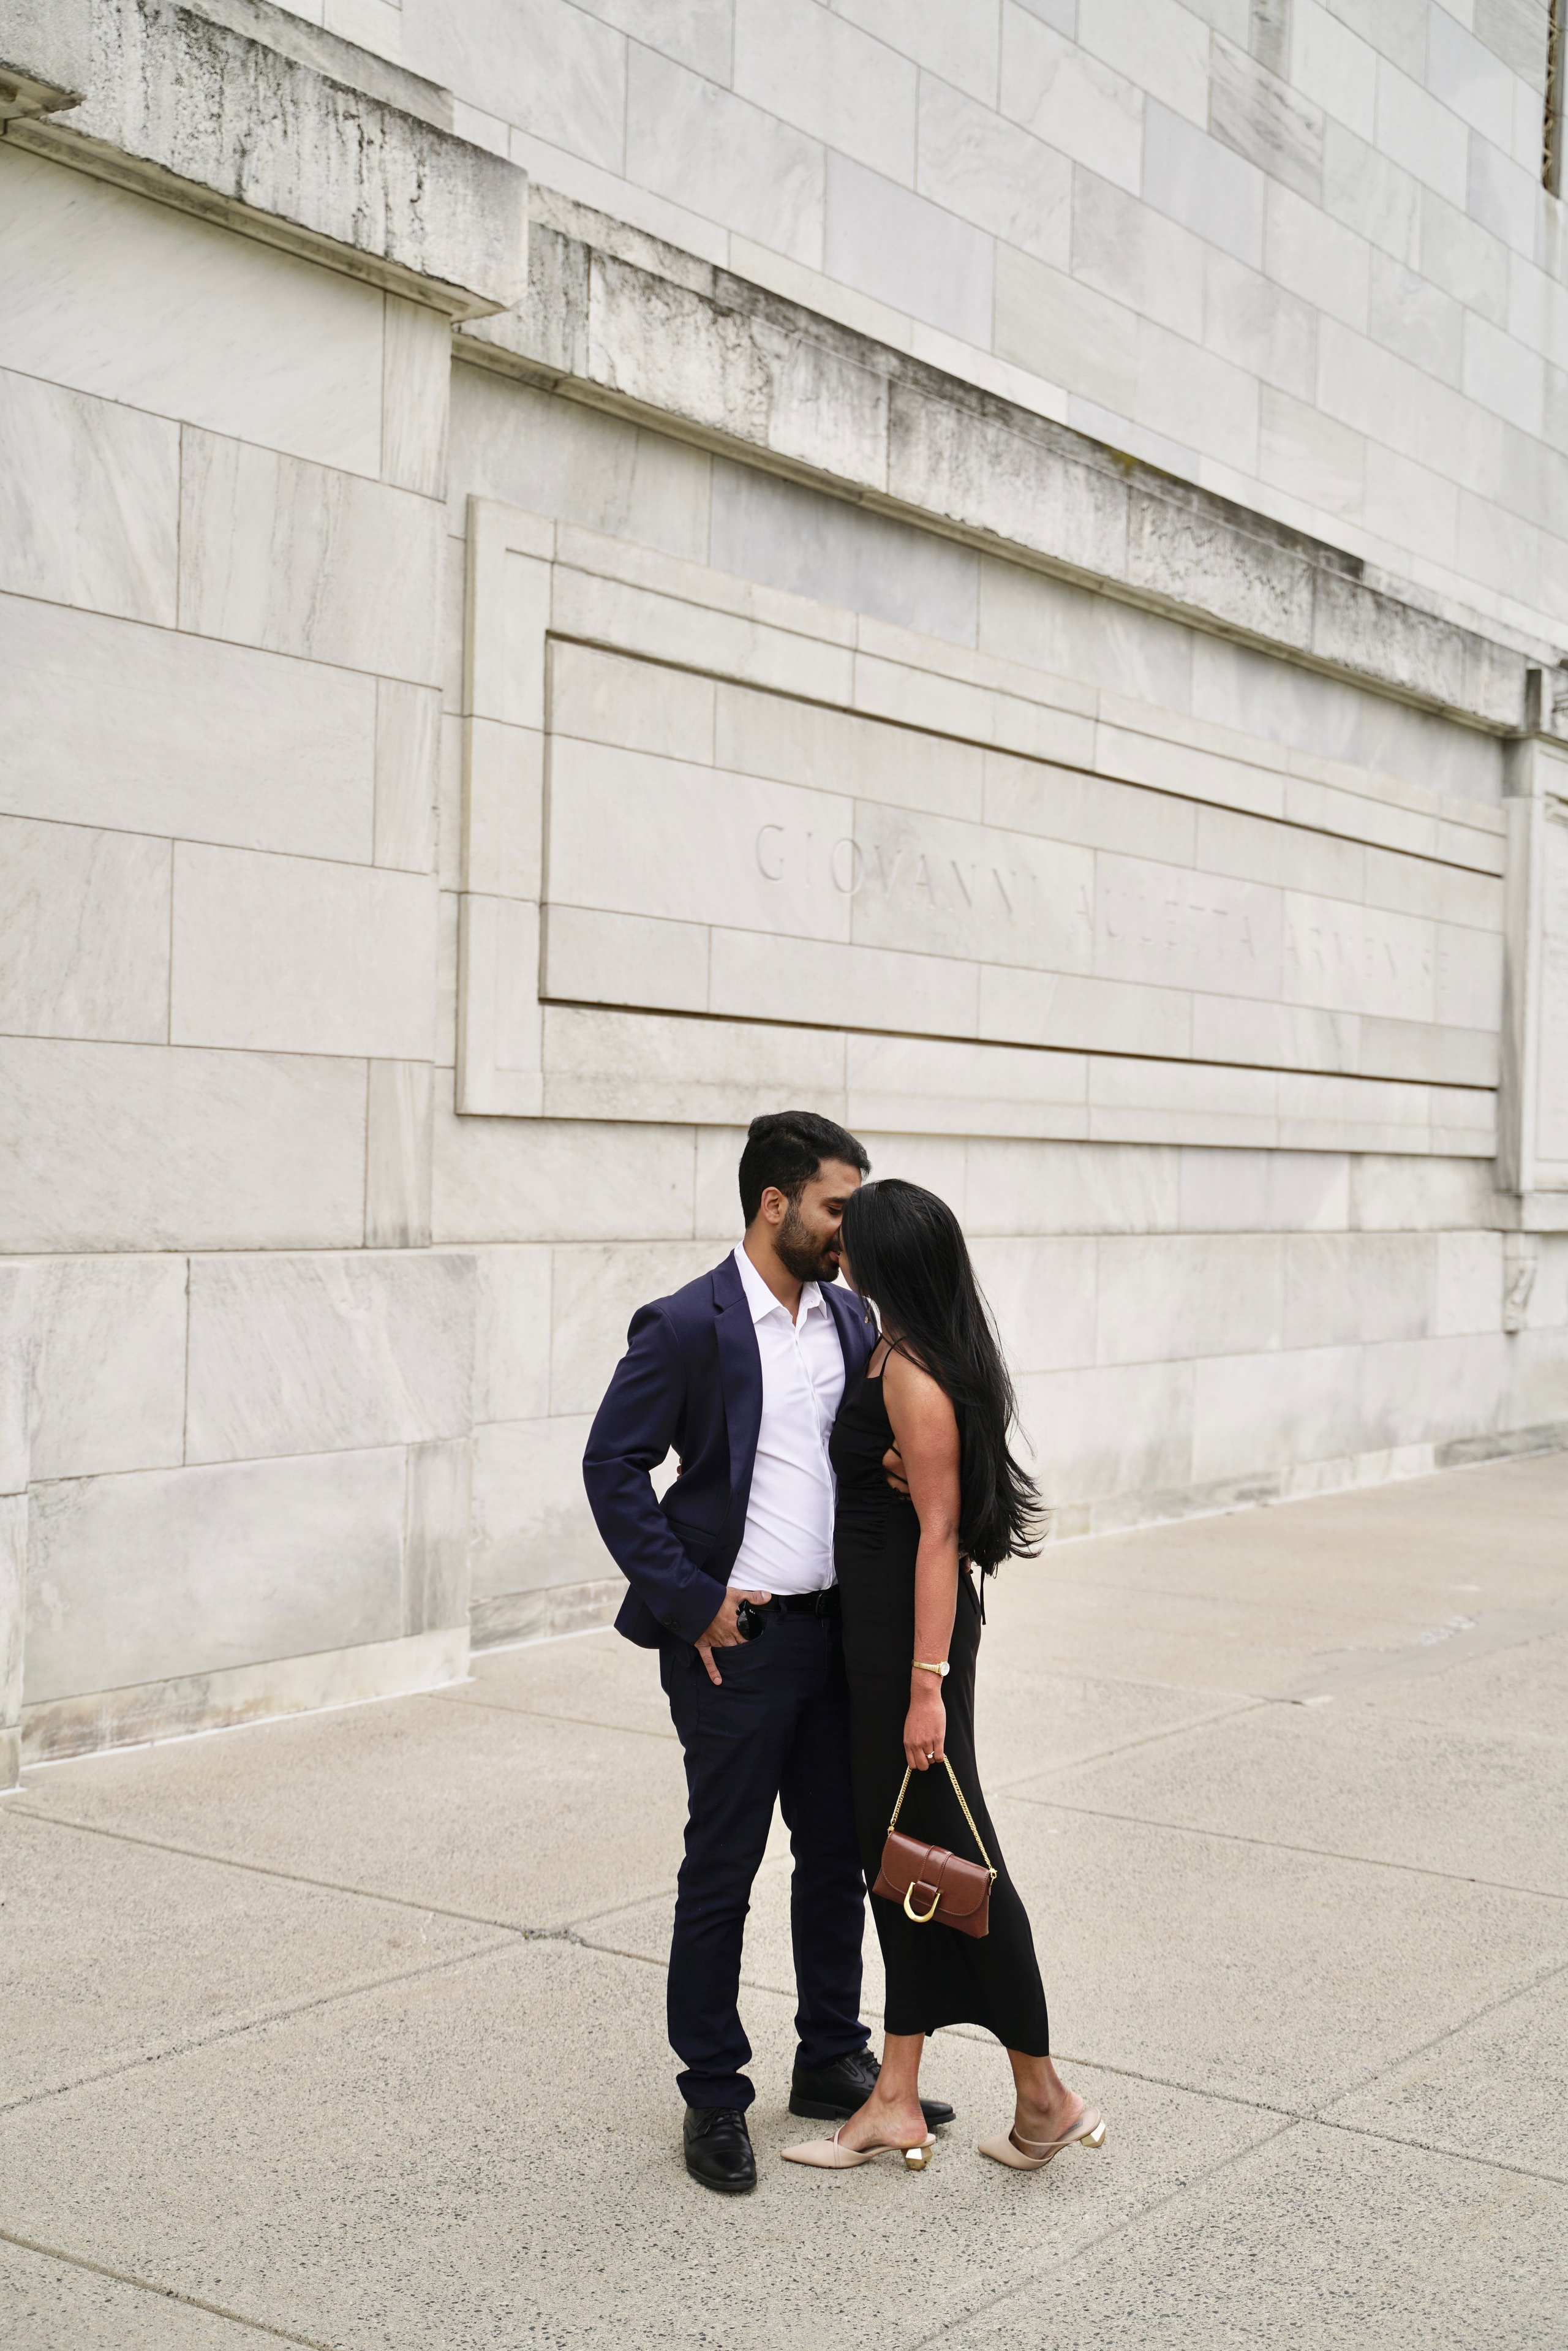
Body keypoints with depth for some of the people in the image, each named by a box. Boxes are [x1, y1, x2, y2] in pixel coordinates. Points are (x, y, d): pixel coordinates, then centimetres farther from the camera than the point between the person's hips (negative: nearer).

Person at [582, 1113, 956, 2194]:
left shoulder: (850, 1316, 7)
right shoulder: (686, 1326, -13)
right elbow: (612, 1467, -13)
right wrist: (691, 1601, -14)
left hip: (836, 1630, 7)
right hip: (735, 1641, -6)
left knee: (840, 1854, 15)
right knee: (722, 1871, 4)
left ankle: (833, 2061, 32)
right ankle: (714, 2096, 18)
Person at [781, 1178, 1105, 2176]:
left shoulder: (914, 1378, -20)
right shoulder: (888, 1352, 9)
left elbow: (939, 1532, -22)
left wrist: (928, 1685, -22)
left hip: (909, 1629, -10)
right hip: (873, 1620, 10)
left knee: (948, 1851, 1)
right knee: (894, 1851, 13)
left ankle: (1044, 2095, 15)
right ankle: (897, 2102, 22)